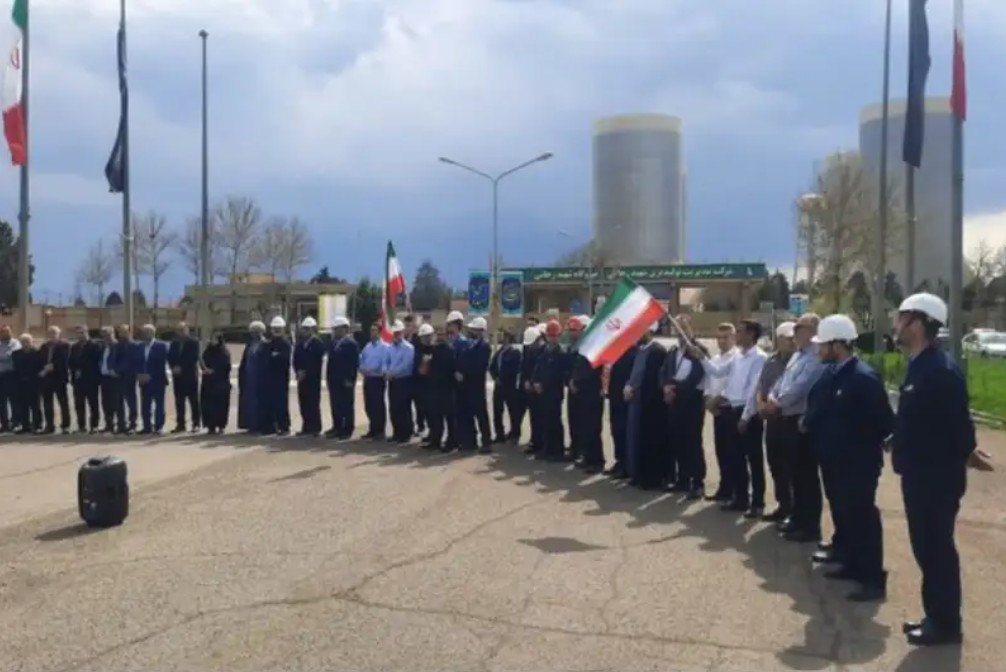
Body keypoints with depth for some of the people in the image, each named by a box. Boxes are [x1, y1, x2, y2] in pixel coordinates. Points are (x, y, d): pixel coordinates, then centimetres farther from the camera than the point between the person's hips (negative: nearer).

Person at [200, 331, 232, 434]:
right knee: (208, 404, 1)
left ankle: (220, 426, 4)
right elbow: (203, 364, 11)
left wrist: (213, 371, -14)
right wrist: (204, 369, -10)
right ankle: (211, 426, 7)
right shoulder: (207, 351, 10)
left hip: (220, 383, -4)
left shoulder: (224, 352, -4)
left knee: (220, 404, -4)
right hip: (208, 382, 4)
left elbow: (226, 367, -10)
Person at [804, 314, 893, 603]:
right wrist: (810, 423, -4)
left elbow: (884, 422, -19)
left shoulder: (864, 377, -20)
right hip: (835, 460, 8)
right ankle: (853, 565, 34)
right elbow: (820, 409, 14)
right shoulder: (831, 375, 5)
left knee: (862, 517, 0)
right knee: (843, 515, 18)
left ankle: (874, 580, 10)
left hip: (858, 463, -8)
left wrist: (863, 444, -10)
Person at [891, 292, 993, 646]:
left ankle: (946, 624, 17)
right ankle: (935, 616, 30)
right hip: (919, 475, 9)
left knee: (937, 549, 3)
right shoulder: (918, 366, 8)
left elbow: (958, 421, -20)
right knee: (926, 548, 17)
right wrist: (898, 444, 19)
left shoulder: (942, 370, -22)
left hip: (938, 478, -9)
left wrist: (966, 455, -6)